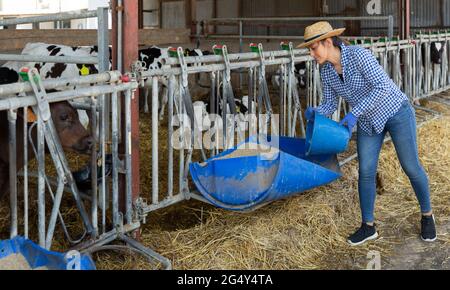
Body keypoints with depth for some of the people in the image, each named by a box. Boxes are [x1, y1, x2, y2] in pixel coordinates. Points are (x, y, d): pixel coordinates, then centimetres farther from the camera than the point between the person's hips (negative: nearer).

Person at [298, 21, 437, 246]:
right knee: (366, 173, 1)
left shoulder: (358, 54, -27)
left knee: (411, 167, 2)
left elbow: (382, 87, -31)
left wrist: (354, 114, -34)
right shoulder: (326, 71, -5)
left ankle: (427, 215, 23)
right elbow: (330, 105, 1)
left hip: (395, 111, -6)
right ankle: (368, 226, 15)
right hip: (369, 121, 6)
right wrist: (315, 113, -21)